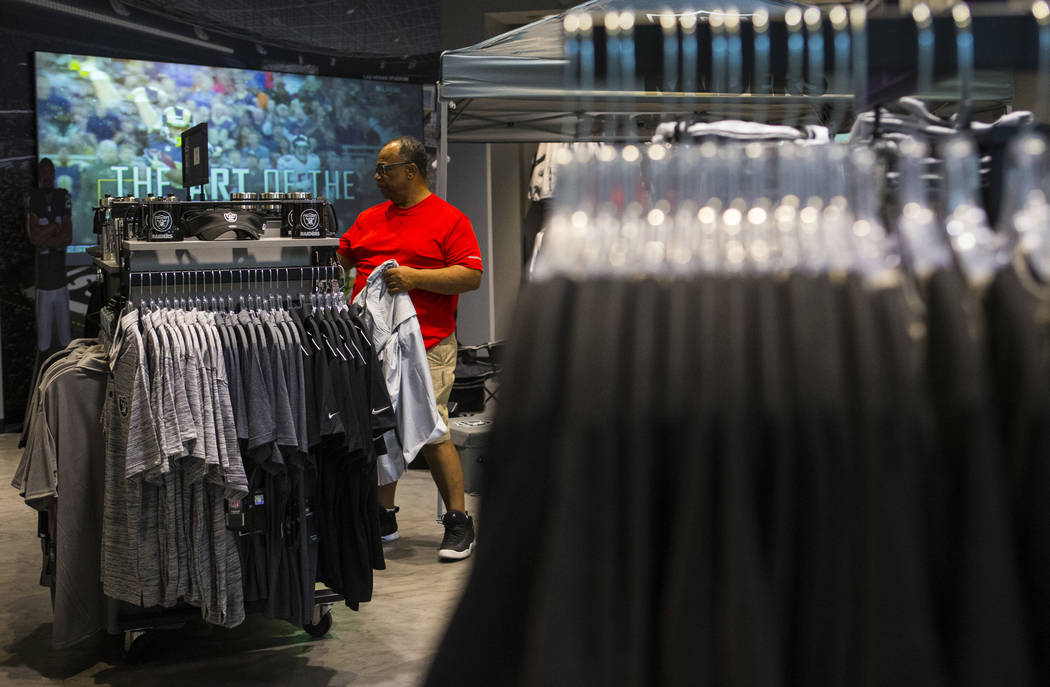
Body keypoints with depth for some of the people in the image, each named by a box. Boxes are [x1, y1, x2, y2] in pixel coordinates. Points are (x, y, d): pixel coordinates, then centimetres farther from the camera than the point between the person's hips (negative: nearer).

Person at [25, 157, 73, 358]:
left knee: (62, 305, 11)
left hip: (59, 255, 2)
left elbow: (68, 236, -4)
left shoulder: (63, 197, 2)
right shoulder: (32, 198, -6)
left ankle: (64, 343, 23)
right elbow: (33, 236, -14)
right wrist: (55, 227, -9)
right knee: (44, 308, 3)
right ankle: (44, 347, 15)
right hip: (41, 259, -2)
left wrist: (46, 240, -13)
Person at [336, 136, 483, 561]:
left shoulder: (448, 219, -1)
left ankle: (459, 523, 3)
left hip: (426, 345, -6)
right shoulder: (369, 219, 19)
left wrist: (414, 277, -17)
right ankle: (384, 519, 21)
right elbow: (338, 257, 25)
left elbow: (472, 276, -9)